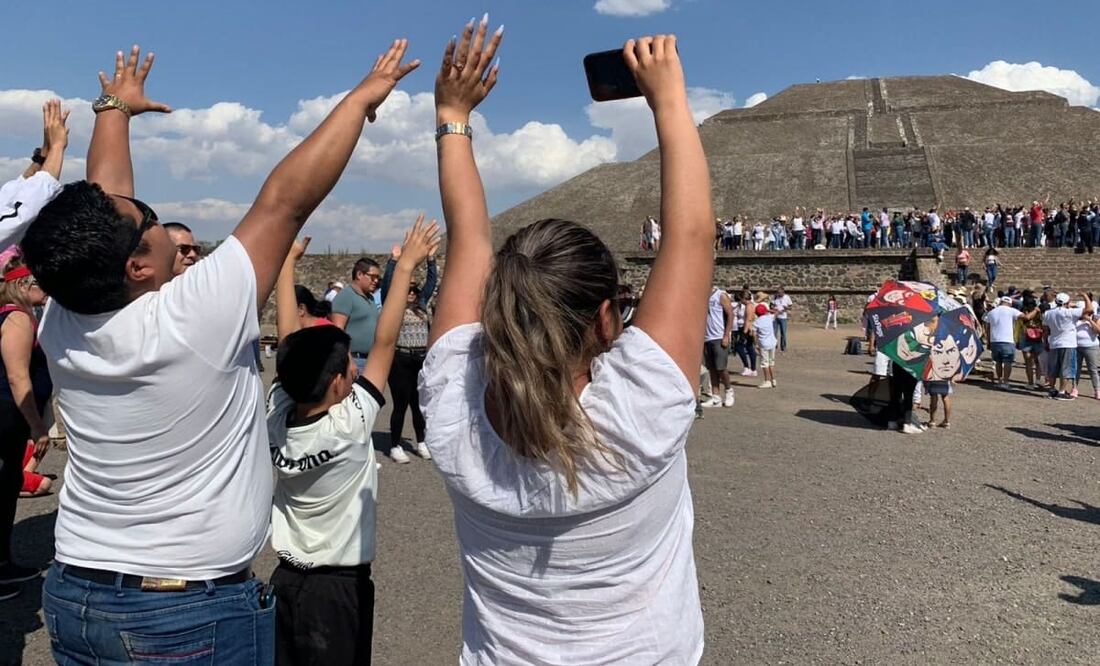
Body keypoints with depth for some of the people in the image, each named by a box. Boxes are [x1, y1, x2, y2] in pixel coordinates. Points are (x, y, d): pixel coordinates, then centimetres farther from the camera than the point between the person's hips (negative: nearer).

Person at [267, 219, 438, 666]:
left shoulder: (276, 417, -10)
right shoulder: (350, 426, -24)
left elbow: (288, 341, -2)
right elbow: (384, 343, -21)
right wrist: (406, 267, -16)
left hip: (286, 580, 6)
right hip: (340, 588, -5)